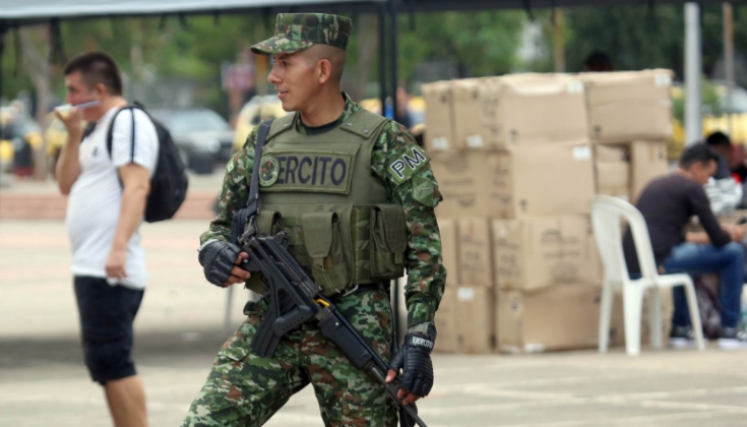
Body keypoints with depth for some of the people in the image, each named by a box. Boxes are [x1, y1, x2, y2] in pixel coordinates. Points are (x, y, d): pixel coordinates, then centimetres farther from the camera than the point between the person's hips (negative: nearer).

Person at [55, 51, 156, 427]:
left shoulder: (129, 122, -8)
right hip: (89, 266, 10)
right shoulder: (96, 129, 22)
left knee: (111, 361, -13)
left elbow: (136, 186, -19)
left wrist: (118, 247, -28)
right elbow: (66, 184, 21)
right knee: (105, 364, 11)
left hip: (109, 270, -10)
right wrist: (74, 133, 9)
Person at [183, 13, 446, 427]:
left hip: (355, 329, -4)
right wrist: (214, 251, -7)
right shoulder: (263, 144, 10)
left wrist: (419, 341, -12)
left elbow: (424, 248, -5)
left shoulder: (385, 144, -4)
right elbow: (222, 225, 18)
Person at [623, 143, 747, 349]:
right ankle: (729, 330, 10)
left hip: (631, 262, 9)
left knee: (685, 253, 40)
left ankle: (680, 329, 37)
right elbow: (719, 239, -1)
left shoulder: (656, 185, 23)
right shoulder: (692, 188, -2)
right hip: (656, 262, -9)